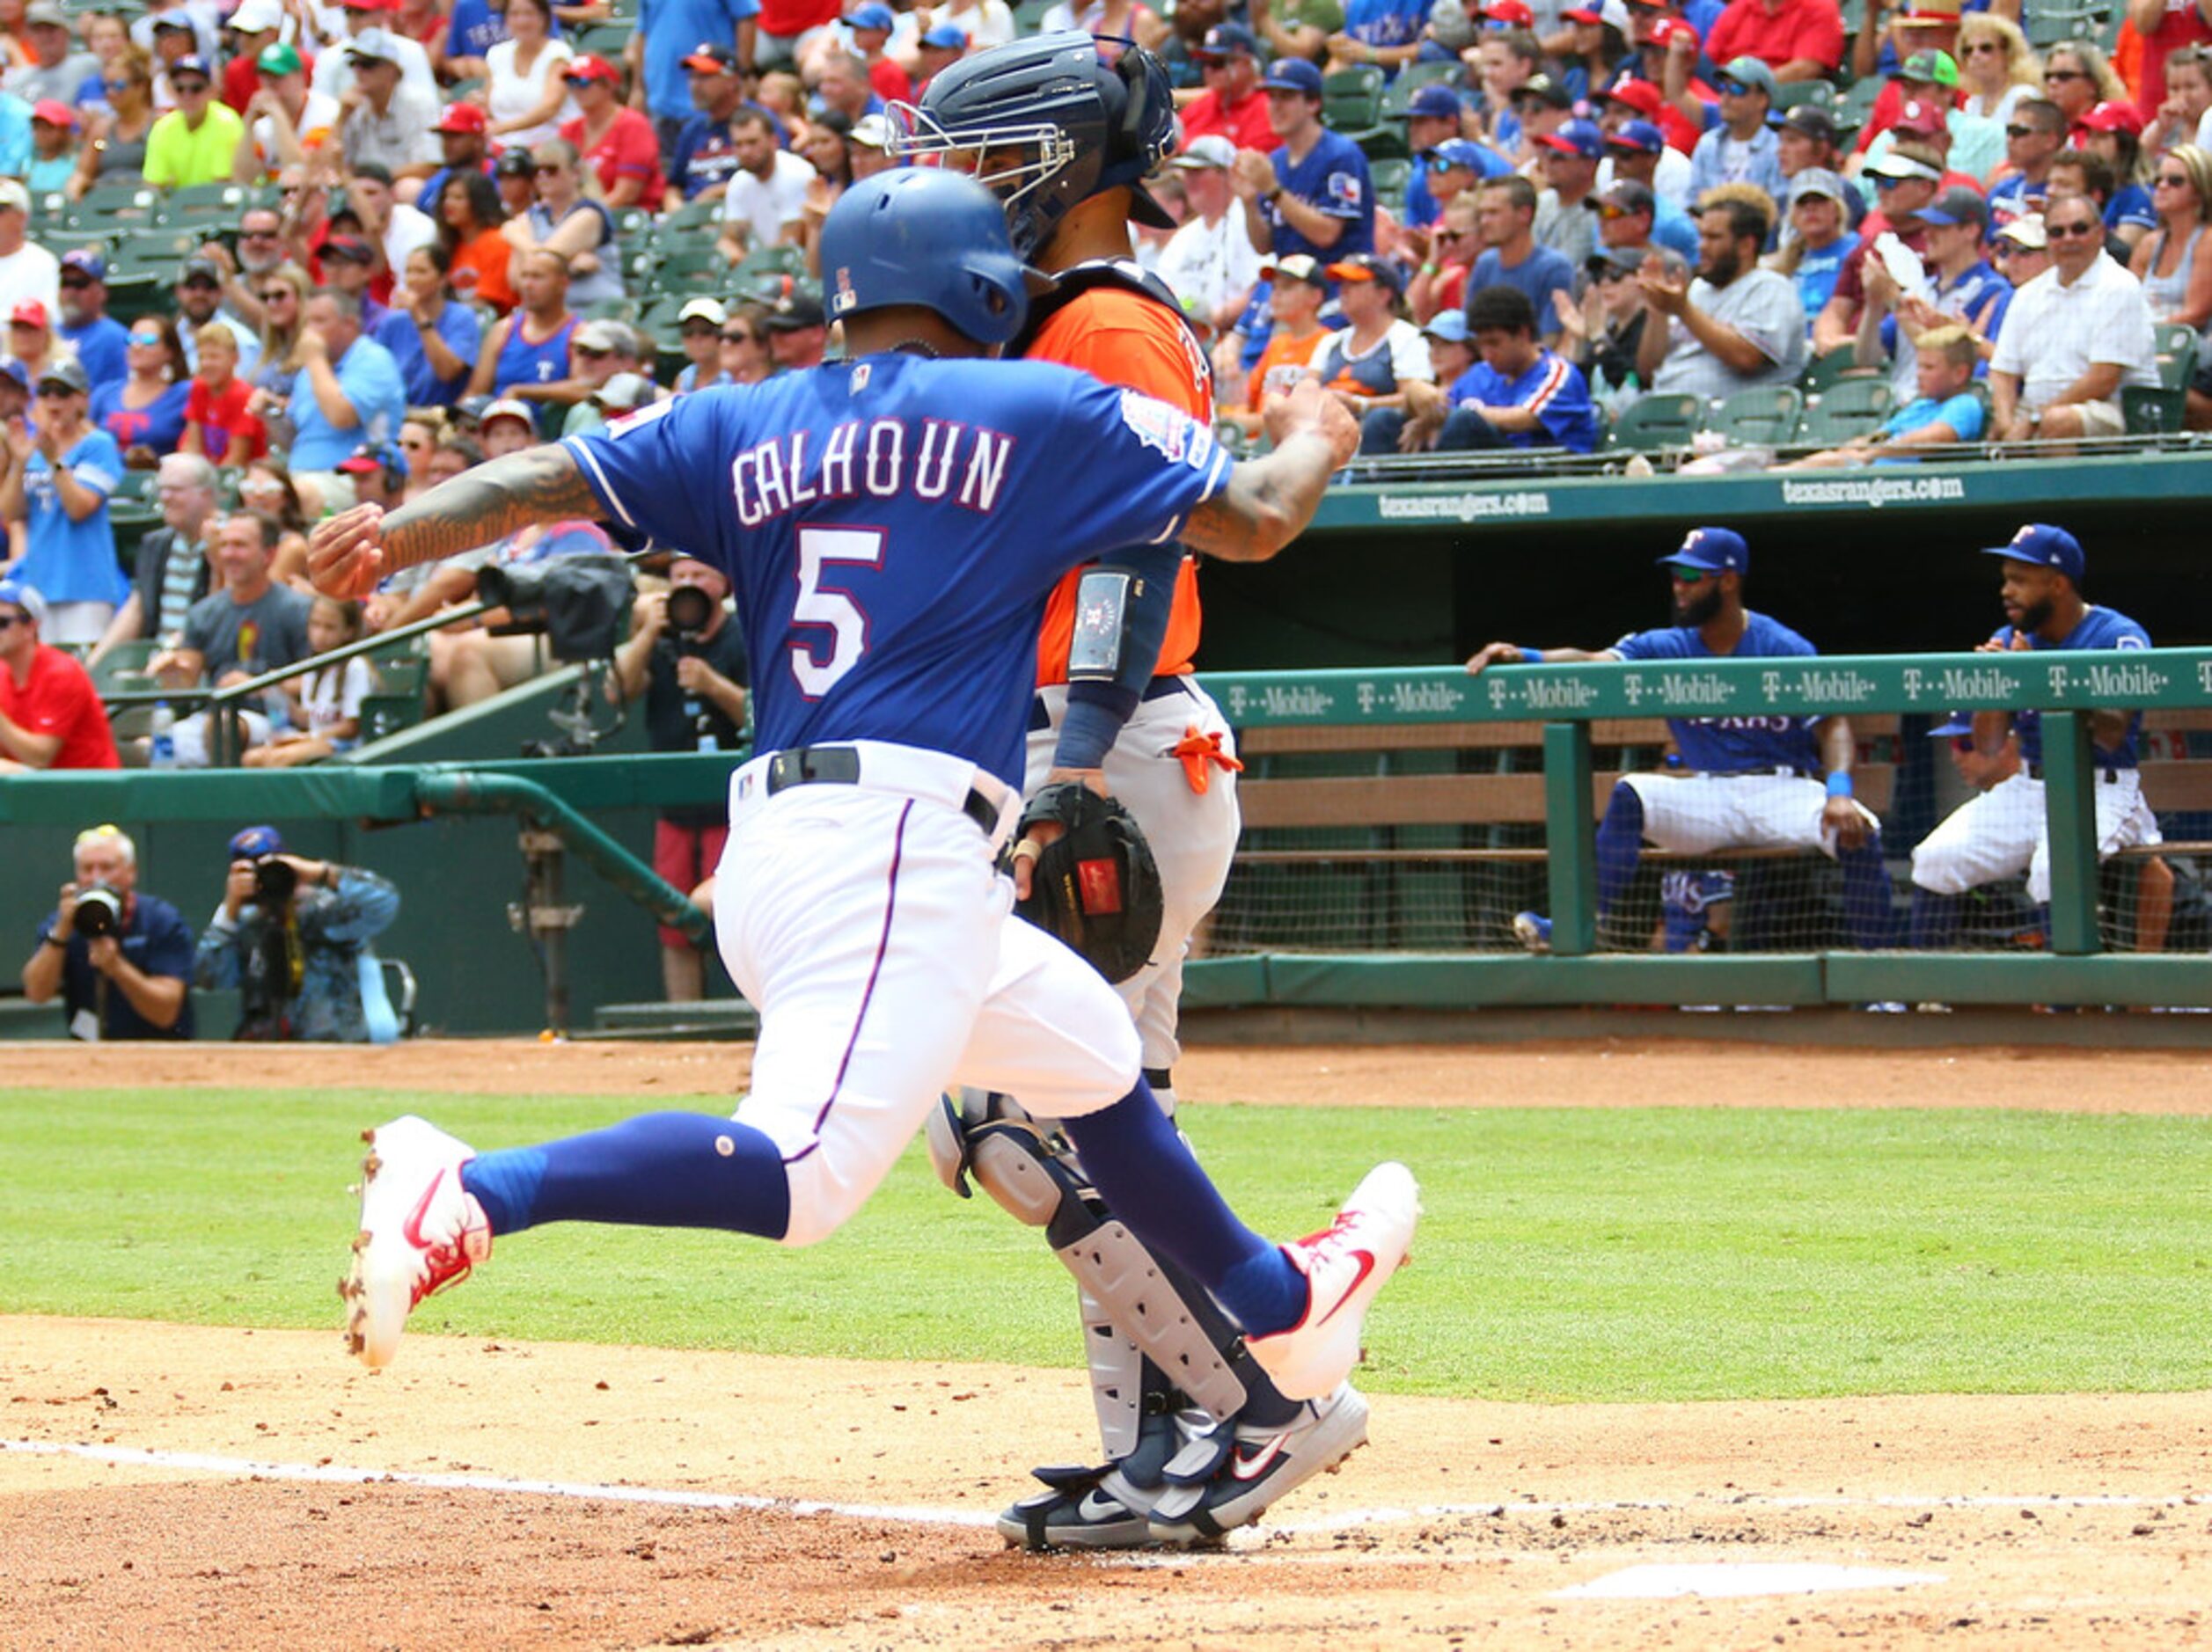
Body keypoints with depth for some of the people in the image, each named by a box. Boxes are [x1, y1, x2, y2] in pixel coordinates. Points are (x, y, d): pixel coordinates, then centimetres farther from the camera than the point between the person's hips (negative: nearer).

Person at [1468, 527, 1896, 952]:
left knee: (1858, 831, -30)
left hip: (1784, 791, -3)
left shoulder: (1786, 650, -4)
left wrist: (1838, 791, -28)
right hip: (1708, 798, 3)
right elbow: (1595, 662, -11)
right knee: (1629, 794, -22)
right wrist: (1525, 657, -29)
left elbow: (1833, 725, -9)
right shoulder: (1668, 648, 4)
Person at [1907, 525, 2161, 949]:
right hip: (2025, 789, 6)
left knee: (2054, 868, -34)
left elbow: (2111, 735, -20)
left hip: (2100, 792, -6)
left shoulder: (2119, 638, -7)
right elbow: (1988, 747, 8)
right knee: (1938, 858, -14)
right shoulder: (2009, 641, 10)